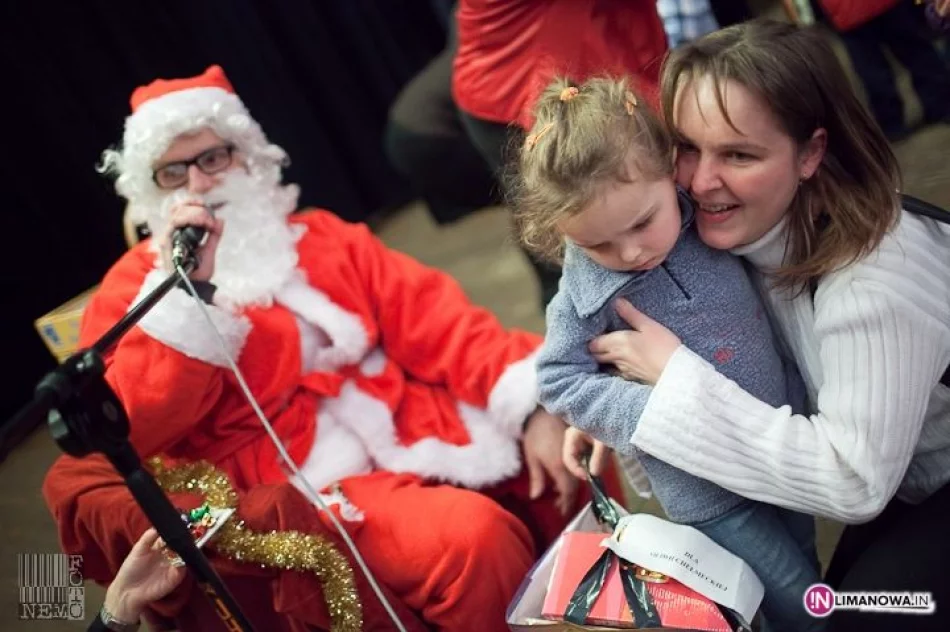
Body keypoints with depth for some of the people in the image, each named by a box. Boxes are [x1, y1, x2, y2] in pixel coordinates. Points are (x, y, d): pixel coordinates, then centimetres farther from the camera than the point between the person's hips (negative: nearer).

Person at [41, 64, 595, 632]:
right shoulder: (132, 291, 5)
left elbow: (437, 321, 4)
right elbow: (133, 431, -10)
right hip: (306, 488, -5)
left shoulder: (320, 239, 15)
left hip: (416, 430, 5)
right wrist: (186, 287, -16)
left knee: (562, 484, -14)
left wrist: (532, 409, -10)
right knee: (475, 537, -28)